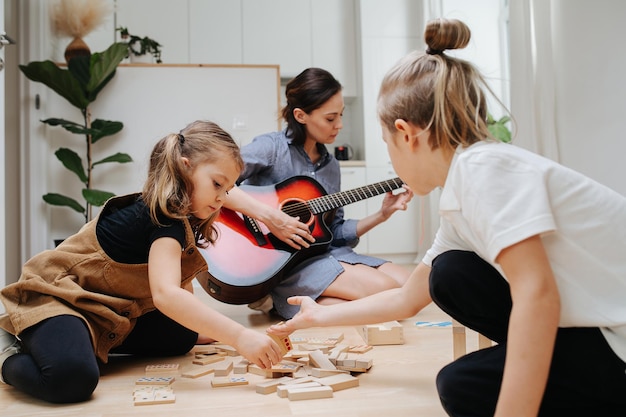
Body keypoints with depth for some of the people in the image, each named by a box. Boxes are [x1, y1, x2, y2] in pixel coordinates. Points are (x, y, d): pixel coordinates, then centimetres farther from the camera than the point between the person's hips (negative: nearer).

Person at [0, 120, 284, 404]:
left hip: (102, 310, 10)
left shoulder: (181, 218, 5)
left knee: (180, 337, 5)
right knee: (73, 379, -36)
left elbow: (181, 287, 14)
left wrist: (212, 330, 5)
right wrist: (239, 337, -45)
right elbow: (165, 294, -42)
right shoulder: (165, 219, -25)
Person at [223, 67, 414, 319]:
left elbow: (334, 232, 16)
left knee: (408, 283, -7)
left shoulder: (330, 165, 13)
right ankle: (278, 299, -7)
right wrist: (268, 216, -29)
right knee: (386, 289, -19)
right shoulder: (271, 147, -9)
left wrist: (382, 215, 5)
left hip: (324, 251, 8)